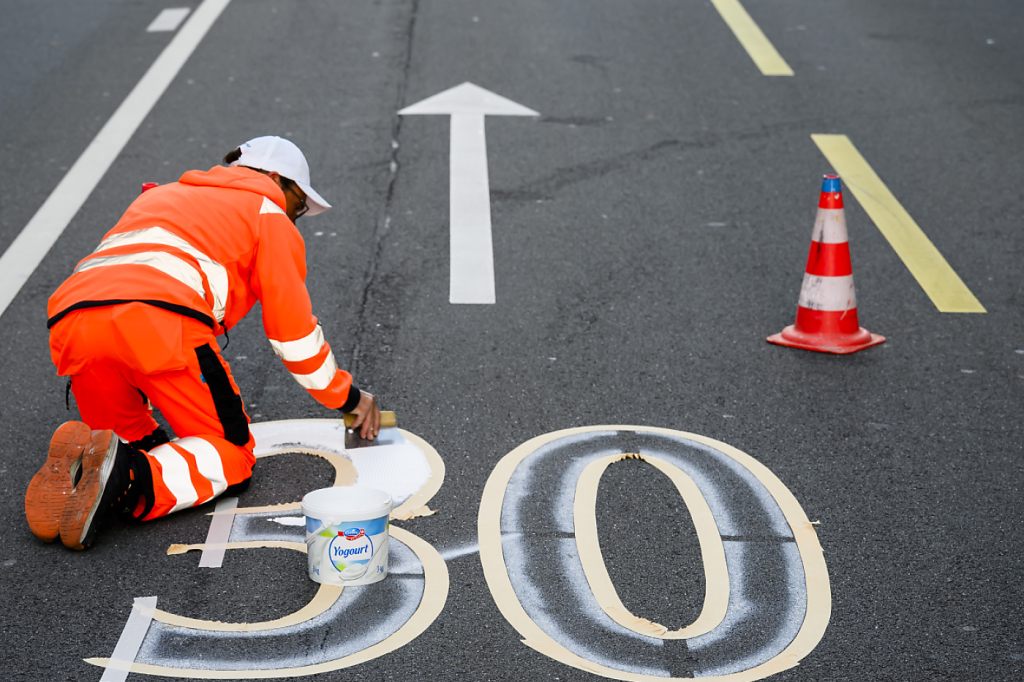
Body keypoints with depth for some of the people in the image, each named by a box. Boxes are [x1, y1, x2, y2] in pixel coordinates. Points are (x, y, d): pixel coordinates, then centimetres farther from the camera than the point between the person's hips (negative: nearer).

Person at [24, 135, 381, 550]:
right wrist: (347, 398, 34)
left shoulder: (159, 196, 41)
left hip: (70, 320, 6)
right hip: (162, 318, -6)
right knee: (231, 455, 7)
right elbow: (293, 329, 19)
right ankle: (131, 479, -22)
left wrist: (143, 398, 54)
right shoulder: (268, 213, 22)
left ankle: (73, 469, -8)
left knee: (136, 442, 25)